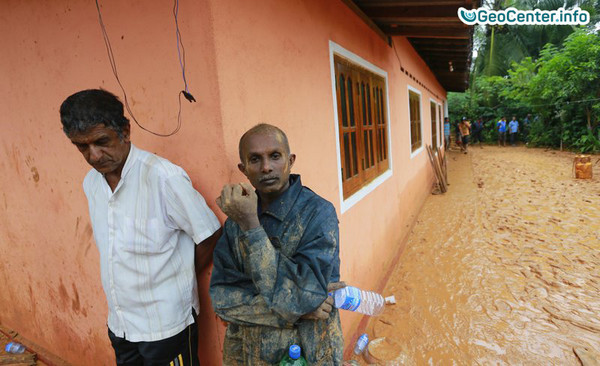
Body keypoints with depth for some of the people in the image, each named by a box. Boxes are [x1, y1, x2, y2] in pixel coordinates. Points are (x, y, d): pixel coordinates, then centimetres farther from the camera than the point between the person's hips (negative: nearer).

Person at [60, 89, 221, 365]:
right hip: (119, 323, 6)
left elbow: (210, 235, -17)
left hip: (167, 324, -6)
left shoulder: (163, 176, -23)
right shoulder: (91, 182, 1)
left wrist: (183, 277, -3)